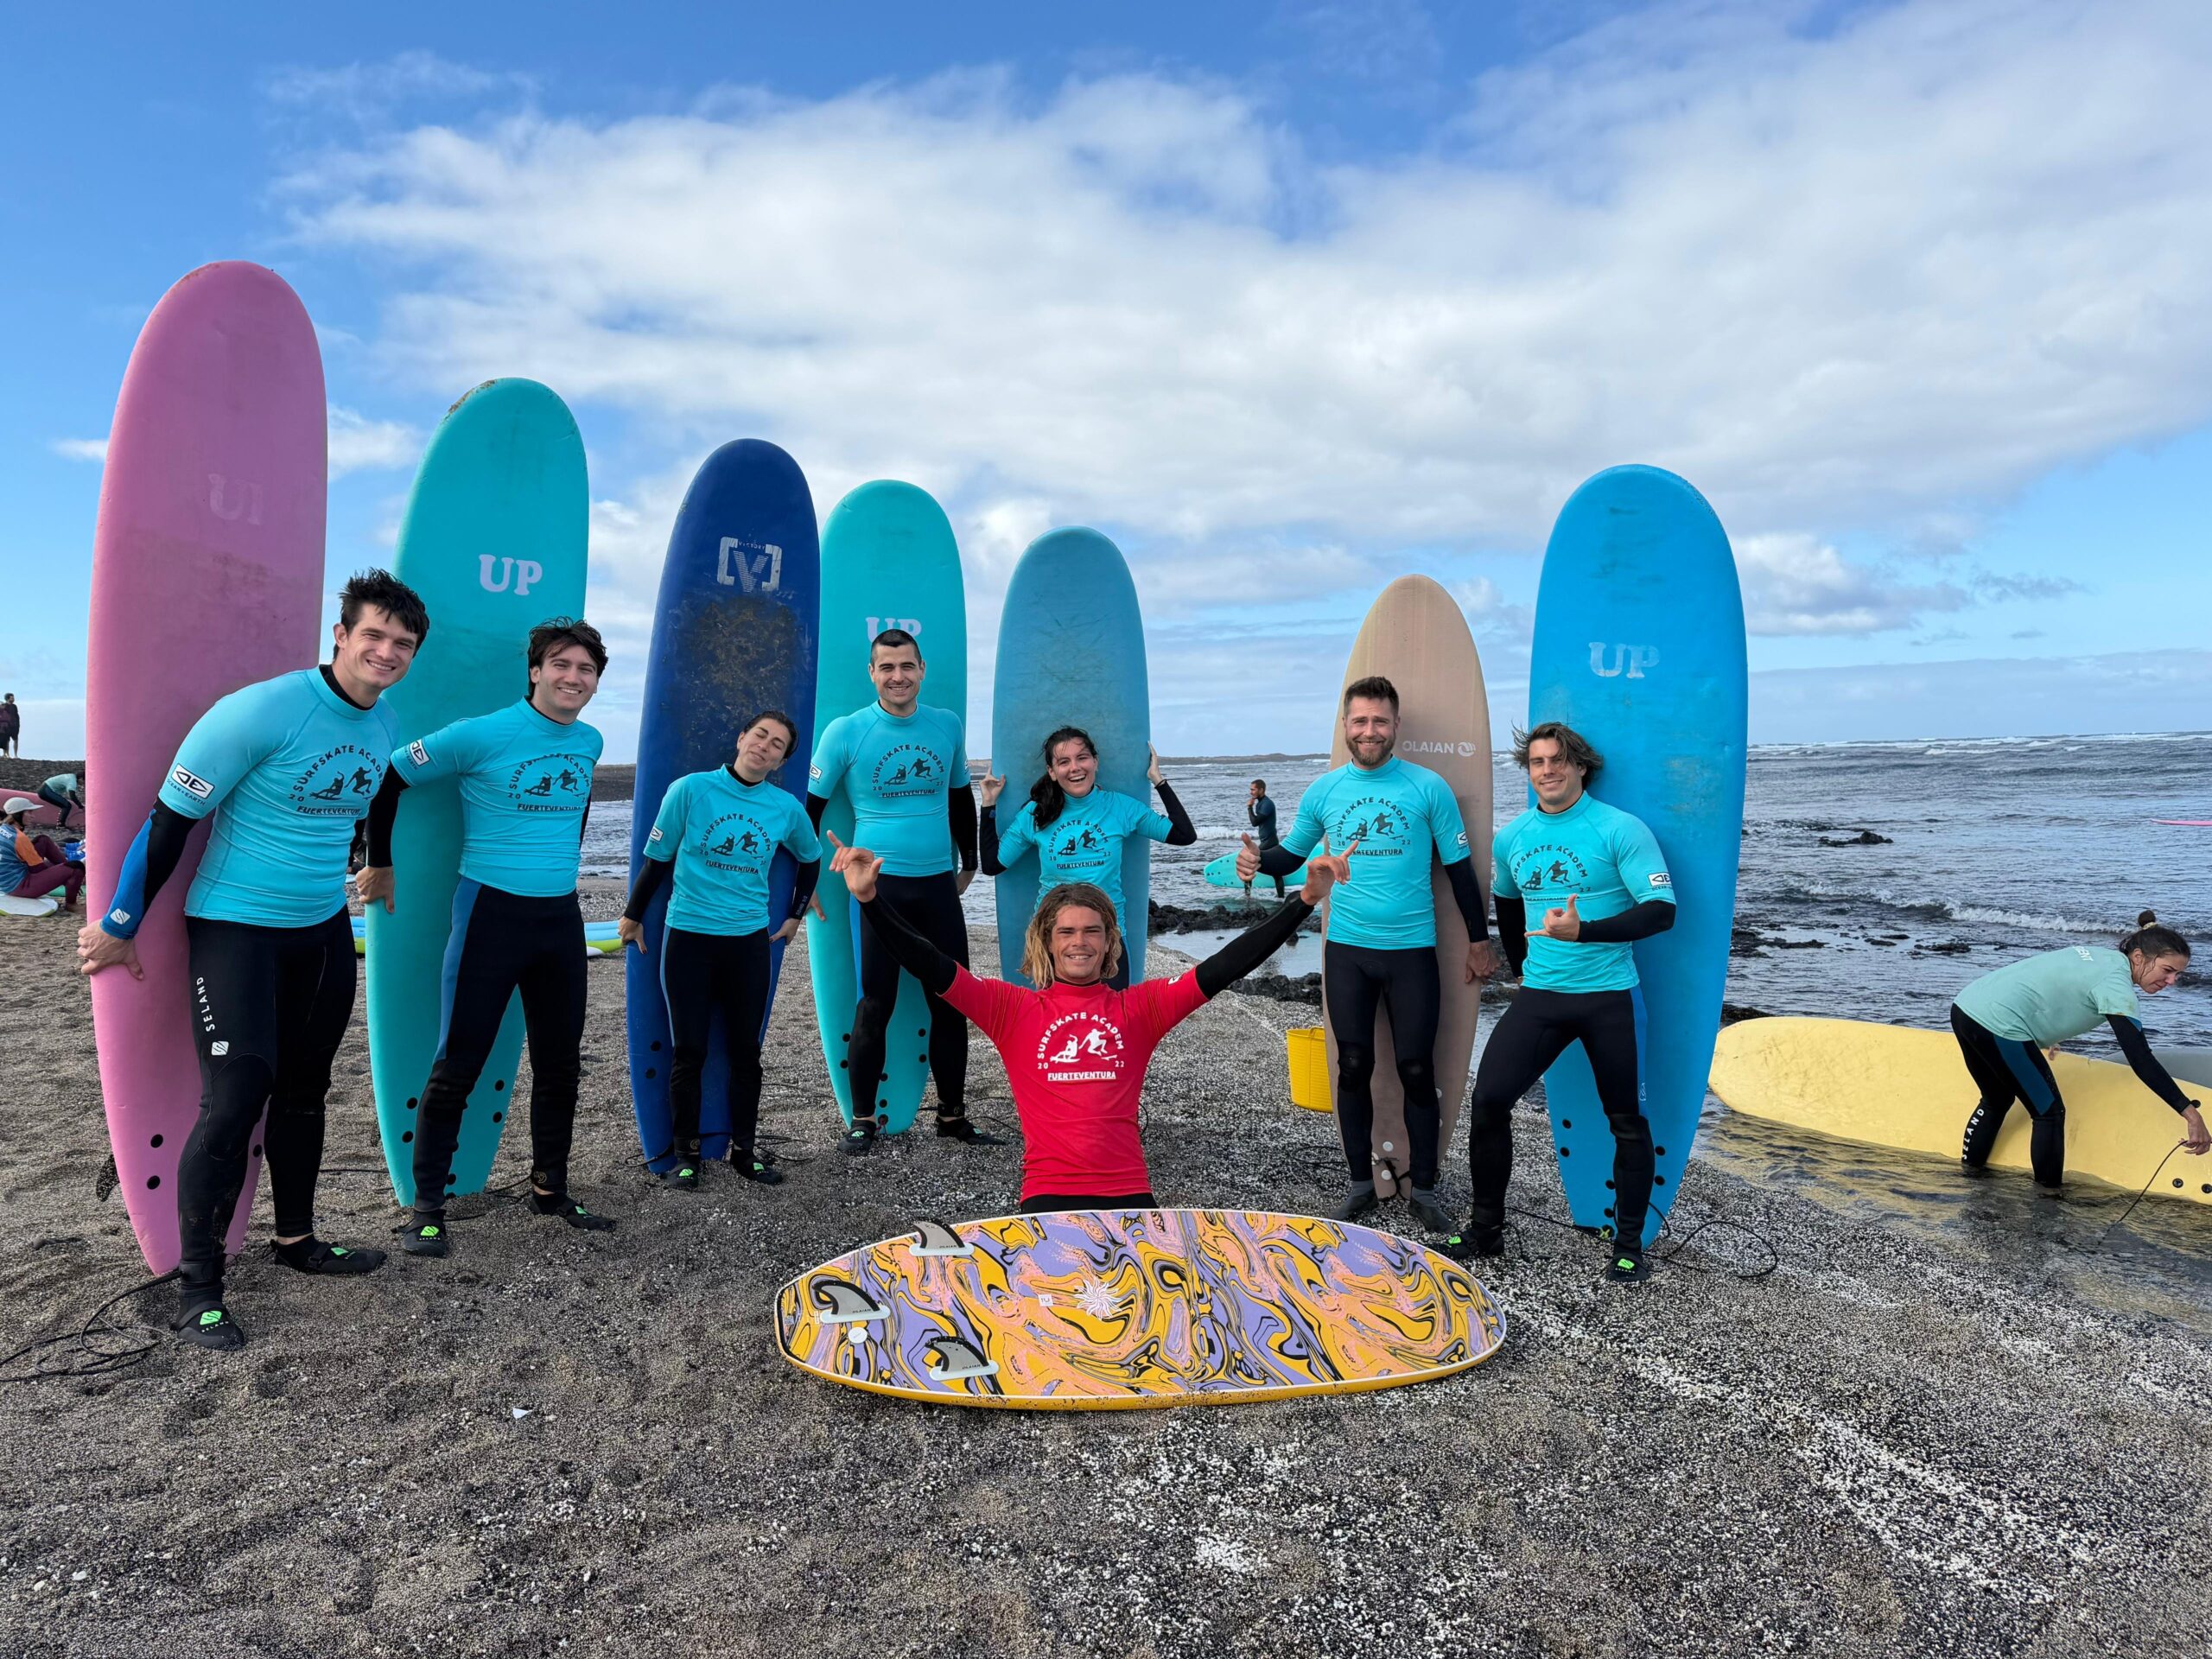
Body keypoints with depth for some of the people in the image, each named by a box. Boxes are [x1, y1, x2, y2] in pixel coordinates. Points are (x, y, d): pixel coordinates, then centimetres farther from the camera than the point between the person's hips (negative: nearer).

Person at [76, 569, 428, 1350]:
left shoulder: (382, 725, 1)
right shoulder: (262, 710, -20)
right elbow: (169, 819, -14)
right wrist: (117, 928, -9)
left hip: (325, 931, 7)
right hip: (236, 928, -7)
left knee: (303, 1090, 17)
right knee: (234, 1102, -10)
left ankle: (297, 1239, 33)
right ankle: (198, 1289, 5)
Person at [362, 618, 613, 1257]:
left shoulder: (590, 741, 6)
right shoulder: (482, 734, -11)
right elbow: (390, 778, -4)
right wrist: (379, 864, 2)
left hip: (561, 916, 6)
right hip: (491, 912, -6)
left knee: (560, 1065, 12)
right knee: (458, 1068, -1)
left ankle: (550, 1190, 26)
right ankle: (427, 1207, 12)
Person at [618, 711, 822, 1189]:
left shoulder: (787, 808, -1)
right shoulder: (690, 789, -8)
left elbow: (810, 859, 19)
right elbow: (657, 858, 1)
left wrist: (795, 916, 21)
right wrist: (633, 916, 9)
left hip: (750, 941, 2)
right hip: (688, 938, -2)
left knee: (746, 1050, 8)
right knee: (689, 1050, 2)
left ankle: (743, 1150, 21)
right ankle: (686, 1153, 16)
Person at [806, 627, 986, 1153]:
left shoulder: (948, 725, 6)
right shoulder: (845, 731, -4)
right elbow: (812, 804, 3)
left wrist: (969, 863, 22)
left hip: (939, 885, 4)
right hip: (877, 885, -3)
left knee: (952, 1002, 7)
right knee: (875, 1005, 0)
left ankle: (953, 1115, 20)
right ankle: (862, 1118, 15)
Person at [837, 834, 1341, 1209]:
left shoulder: (1139, 1007, 8)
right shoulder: (1014, 1009, 5)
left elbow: (1224, 967, 2)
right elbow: (931, 967, -3)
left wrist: (1306, 900, -4)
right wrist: (870, 896, -15)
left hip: (1129, 1196, 2)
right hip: (1048, 1197, -1)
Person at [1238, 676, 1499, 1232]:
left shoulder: (1428, 788, -5)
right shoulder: (1324, 790, 2)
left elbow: (1459, 868, 2)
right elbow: (1292, 853, 13)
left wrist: (1479, 941, 4)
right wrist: (1259, 860, -10)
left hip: (1412, 951, -2)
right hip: (1347, 951, 2)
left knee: (1417, 1071, 4)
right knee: (1354, 1068, 8)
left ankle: (1423, 1188, 19)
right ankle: (1361, 1181, 23)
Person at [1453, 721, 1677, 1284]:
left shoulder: (1621, 830, -9)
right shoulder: (1512, 837, 6)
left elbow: (1661, 911, -17)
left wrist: (1584, 931, -28)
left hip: (1609, 999, -4)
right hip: (1540, 996, 4)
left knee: (1627, 1120, 6)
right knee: (1489, 1099, -6)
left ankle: (1629, 1246, 22)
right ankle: (1486, 1228, 10)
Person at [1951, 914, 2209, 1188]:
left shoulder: (2097, 956, 18)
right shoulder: (2116, 985, -8)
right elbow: (2141, 1060, -14)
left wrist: (2043, 1036, 35)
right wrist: (2190, 1113, -14)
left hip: (1964, 1007, 9)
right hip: (1998, 1026, -9)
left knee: (1998, 1098, 29)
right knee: (2049, 1112, 7)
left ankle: (1971, 1162, 39)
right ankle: (2048, 1188, 15)